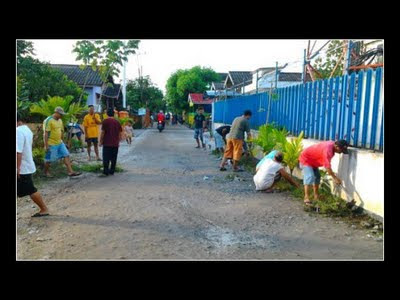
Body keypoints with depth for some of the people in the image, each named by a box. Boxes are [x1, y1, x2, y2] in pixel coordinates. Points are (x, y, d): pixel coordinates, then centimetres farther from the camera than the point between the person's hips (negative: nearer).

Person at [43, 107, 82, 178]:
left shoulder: (60, 120, 9)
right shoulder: (49, 120, -15)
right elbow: (46, 133, -18)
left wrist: (61, 140, 19)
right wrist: (46, 145, -19)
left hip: (60, 143, 8)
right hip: (51, 144, -7)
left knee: (66, 155, 0)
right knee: (49, 159, 5)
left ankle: (70, 172, -1)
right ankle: (46, 172, 25)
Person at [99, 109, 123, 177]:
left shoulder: (105, 121, -6)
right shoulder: (117, 122, 7)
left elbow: (102, 132, -7)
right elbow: (120, 134, 11)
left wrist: (101, 141, 2)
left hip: (107, 144, -4)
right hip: (115, 144, 4)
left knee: (106, 159, -4)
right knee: (113, 159, 10)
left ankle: (105, 172, -8)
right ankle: (112, 171, 15)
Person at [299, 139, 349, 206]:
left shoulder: (332, 144, -5)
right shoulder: (327, 149, -34)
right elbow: (327, 166, -34)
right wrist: (335, 178, -27)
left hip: (313, 161, 11)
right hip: (305, 159, -10)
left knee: (317, 176, 14)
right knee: (310, 177, -22)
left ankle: (316, 196, 24)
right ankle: (306, 198, -22)